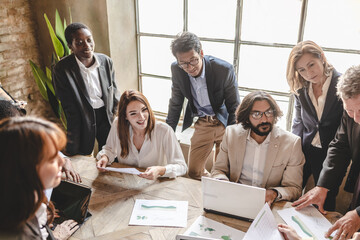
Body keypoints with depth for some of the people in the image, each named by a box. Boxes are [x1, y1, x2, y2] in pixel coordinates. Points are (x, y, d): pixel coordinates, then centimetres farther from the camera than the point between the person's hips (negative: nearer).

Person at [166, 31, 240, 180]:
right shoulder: (176, 70, -13)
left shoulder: (224, 70, -24)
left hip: (224, 122, -3)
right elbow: (175, 104, 2)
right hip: (202, 124, 3)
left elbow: (234, 107, -12)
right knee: (193, 172, 6)